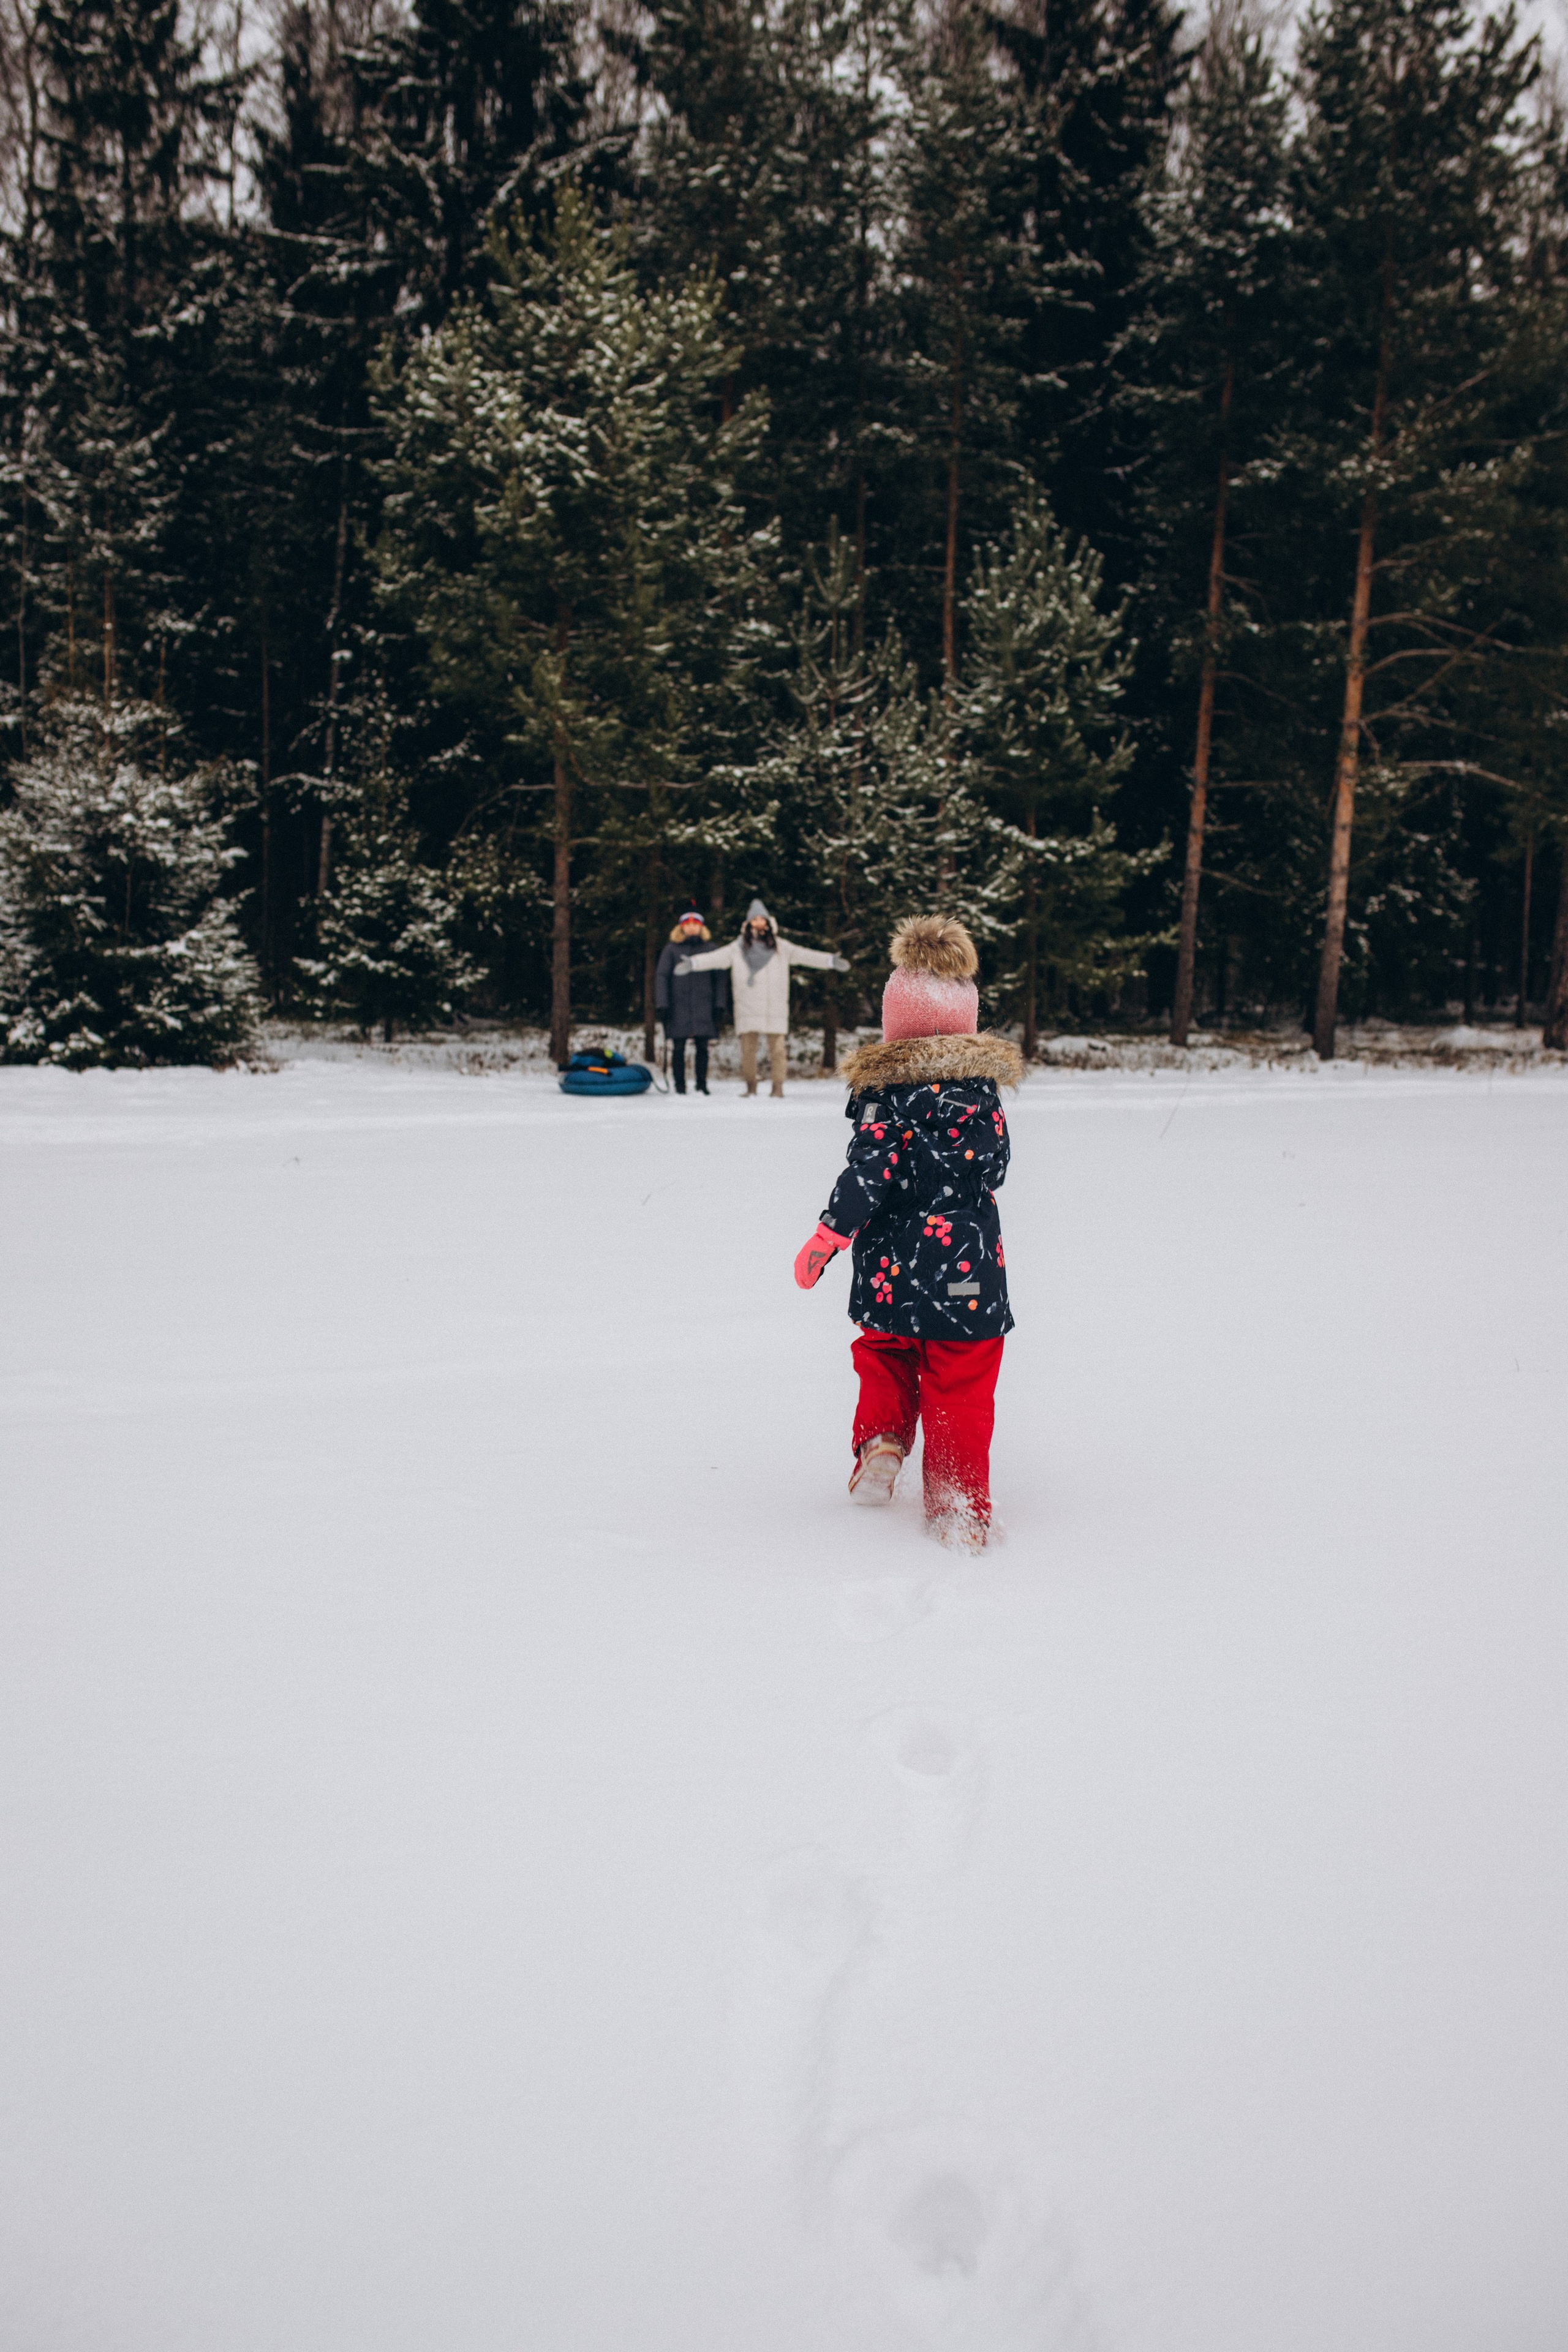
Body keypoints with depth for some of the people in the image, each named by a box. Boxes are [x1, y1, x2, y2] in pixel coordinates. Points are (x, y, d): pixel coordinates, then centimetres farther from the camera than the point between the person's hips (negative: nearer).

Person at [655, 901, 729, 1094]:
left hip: (703, 1009, 0)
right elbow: (661, 977, 5)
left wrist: (720, 1006, 2)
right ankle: (679, 1085, 9)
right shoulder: (671, 949, 6)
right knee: (678, 1048, 1)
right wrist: (662, 1005, -5)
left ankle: (701, 1085, 10)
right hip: (678, 1008, 0)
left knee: (702, 1047, 0)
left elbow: (721, 978, 10)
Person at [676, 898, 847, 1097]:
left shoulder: (781, 947, 11)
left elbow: (805, 955, 7)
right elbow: (716, 958, -1)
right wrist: (691, 963, -14)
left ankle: (778, 1088, 1)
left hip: (775, 1008, 0)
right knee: (748, 1049, -1)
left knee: (777, 1048, -6)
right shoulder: (738, 948, 8)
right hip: (747, 1009, 0)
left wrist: (832, 961, -2)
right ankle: (751, 1088, 9)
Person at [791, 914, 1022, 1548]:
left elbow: (868, 1171, -17)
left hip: (893, 1269, -1)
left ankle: (880, 1446, 9)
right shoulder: (984, 1090, 2)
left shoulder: (883, 1090, -9)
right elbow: (993, 1172, 10)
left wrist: (828, 1236, -11)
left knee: (885, 1360, 25)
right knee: (959, 1391, 8)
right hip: (969, 1270, 2)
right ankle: (958, 1507, 10)